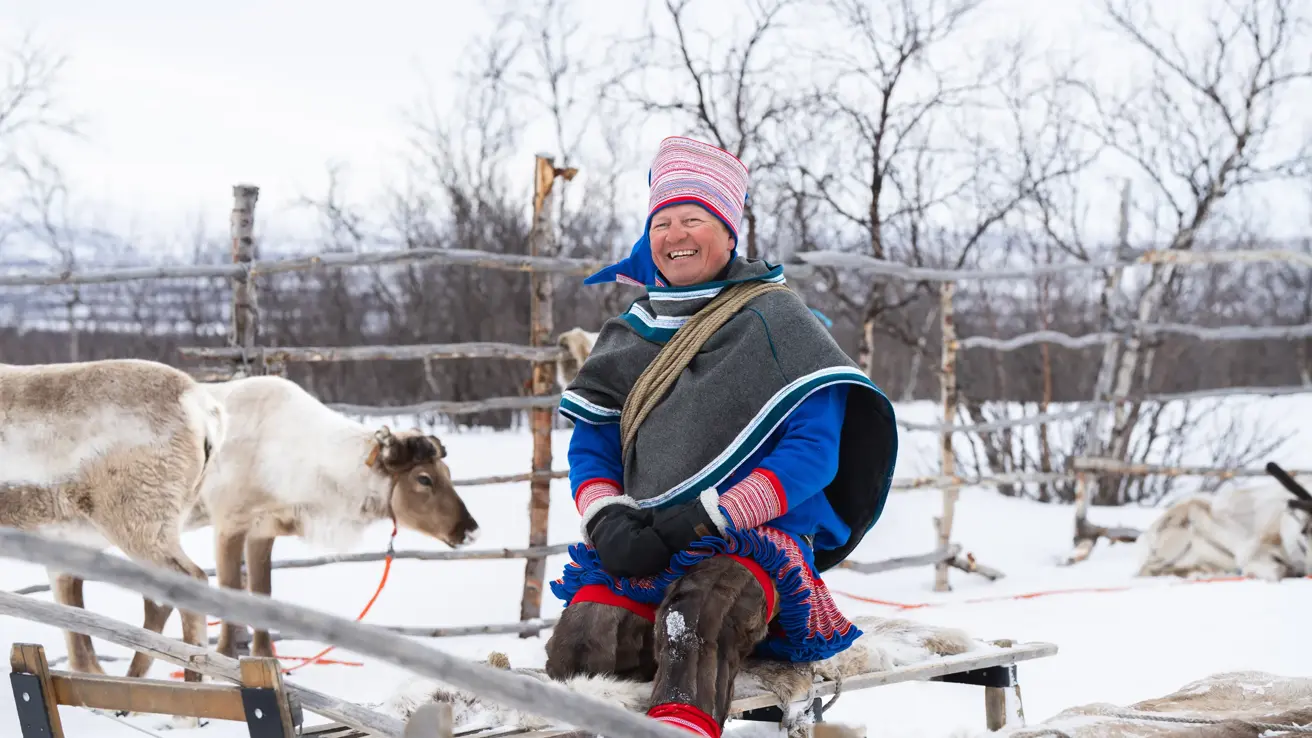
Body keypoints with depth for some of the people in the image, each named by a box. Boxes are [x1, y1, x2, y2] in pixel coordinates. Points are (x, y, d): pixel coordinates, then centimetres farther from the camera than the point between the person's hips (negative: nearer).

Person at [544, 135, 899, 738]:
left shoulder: (775, 320, 5)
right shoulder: (626, 337, 20)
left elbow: (814, 450, -4)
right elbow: (588, 451, 20)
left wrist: (705, 517, -15)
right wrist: (608, 521, -4)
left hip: (755, 540, -4)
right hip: (639, 548, 5)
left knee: (695, 616, -39)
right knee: (581, 641, -29)